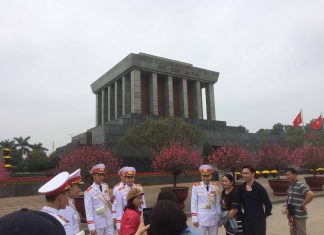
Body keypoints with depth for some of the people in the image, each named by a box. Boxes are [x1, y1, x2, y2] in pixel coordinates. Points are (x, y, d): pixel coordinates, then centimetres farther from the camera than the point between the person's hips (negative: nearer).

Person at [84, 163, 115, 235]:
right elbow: (88, 210, -13)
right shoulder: (89, 191, -12)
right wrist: (91, 227, -15)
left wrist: (111, 200, -8)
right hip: (97, 224, -5)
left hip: (109, 222, 5)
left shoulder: (106, 187, 4)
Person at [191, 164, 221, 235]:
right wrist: (194, 219, -6)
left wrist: (219, 217, 8)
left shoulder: (215, 187, 3)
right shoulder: (196, 186, -6)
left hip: (214, 219, 3)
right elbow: (194, 204, -4)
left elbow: (217, 203, 9)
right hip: (201, 219, -3)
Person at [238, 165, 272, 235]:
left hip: (258, 221, -4)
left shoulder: (259, 188, -13)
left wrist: (264, 216, -1)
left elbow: (268, 204, -11)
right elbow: (238, 203, 13)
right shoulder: (241, 188, 1)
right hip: (246, 220, 5)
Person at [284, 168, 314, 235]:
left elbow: (311, 195, -31)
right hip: (292, 215, 8)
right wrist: (288, 206, 10)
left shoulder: (301, 185, -18)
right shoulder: (291, 186, 9)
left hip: (299, 215, -8)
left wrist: (303, 205, -21)